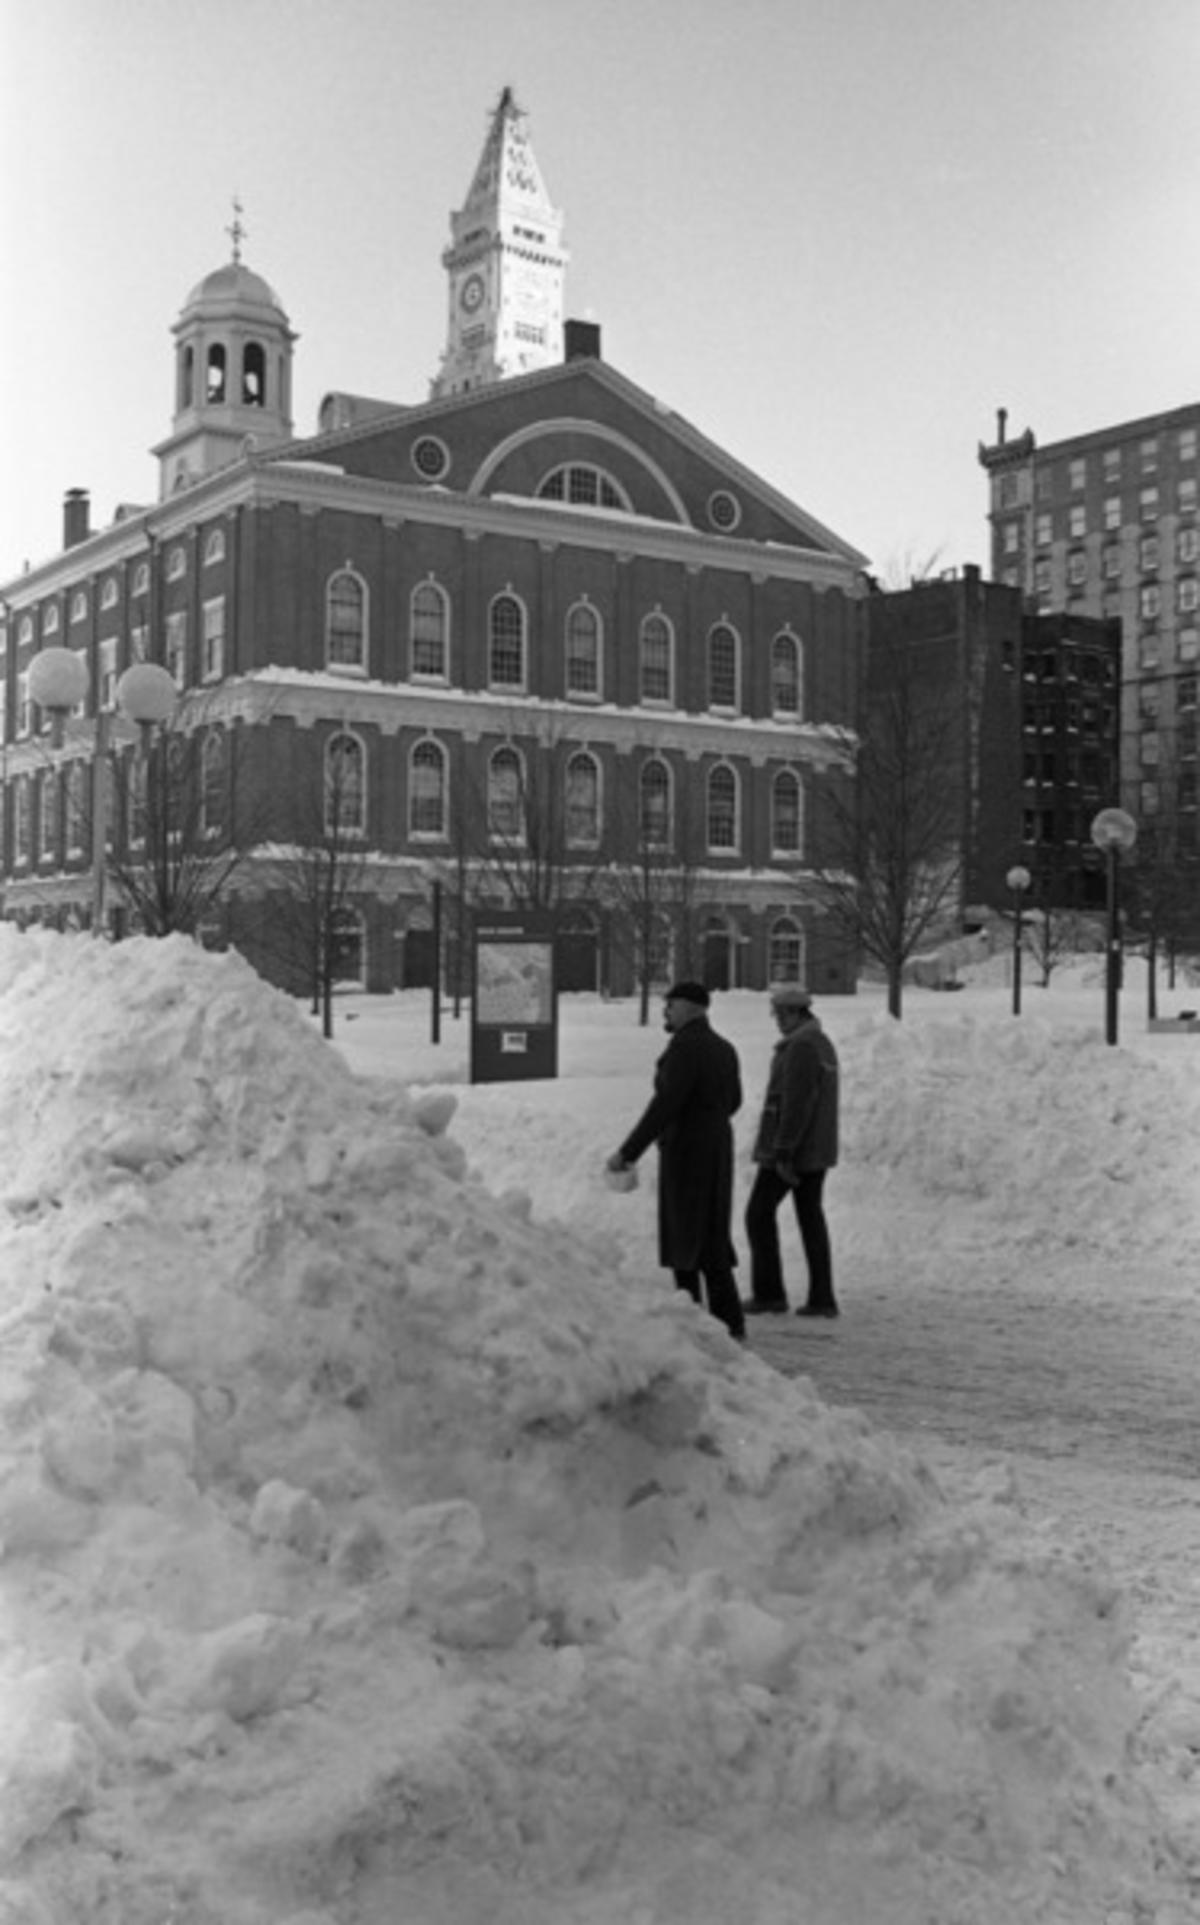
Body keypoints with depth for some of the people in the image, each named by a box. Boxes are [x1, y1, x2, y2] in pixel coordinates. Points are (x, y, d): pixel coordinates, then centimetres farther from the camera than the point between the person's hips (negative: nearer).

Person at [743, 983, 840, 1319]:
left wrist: (783, 1152, -22)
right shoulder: (824, 1044, 14)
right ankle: (822, 1298, 9)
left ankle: (769, 1293, 3)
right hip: (817, 1151, 9)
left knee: (760, 1214, 2)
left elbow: (796, 1104, -23)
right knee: (811, 1218, 10)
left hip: (787, 1150, -9)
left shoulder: (800, 1047, -18)